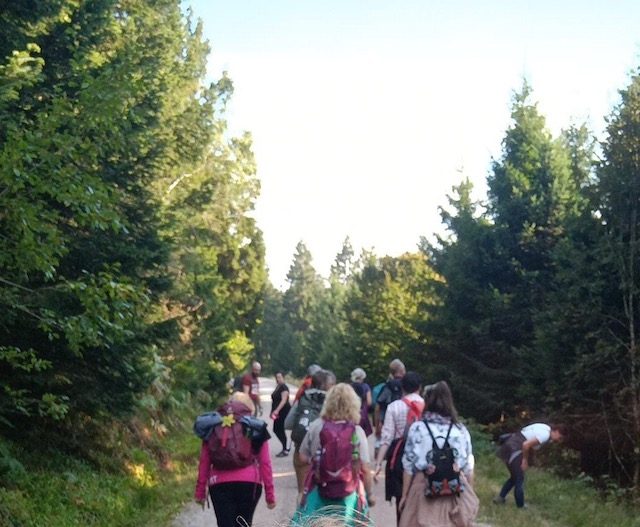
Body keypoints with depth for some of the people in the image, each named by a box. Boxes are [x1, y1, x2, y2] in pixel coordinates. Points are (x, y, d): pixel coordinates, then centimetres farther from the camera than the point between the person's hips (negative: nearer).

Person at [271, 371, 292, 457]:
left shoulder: (284, 387, -13)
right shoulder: (277, 387, 15)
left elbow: (283, 400, -21)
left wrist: (277, 410, -29)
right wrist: (273, 411, 19)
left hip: (283, 411, -9)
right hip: (278, 412, 9)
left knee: (280, 430, -6)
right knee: (276, 430, 10)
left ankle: (285, 450, 2)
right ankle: (285, 447, 20)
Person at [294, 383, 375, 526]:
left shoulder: (316, 426, -6)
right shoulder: (357, 431, -11)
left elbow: (303, 458, 4)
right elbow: (365, 469, -9)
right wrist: (369, 494, 5)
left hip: (319, 491, 1)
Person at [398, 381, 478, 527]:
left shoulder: (418, 428, -4)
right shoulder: (461, 430, 2)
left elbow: (409, 465, -2)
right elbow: (468, 467, 7)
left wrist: (404, 494, 8)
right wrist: (468, 495, 20)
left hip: (425, 489, -2)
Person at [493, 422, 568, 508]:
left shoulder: (545, 428, 12)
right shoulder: (545, 435, -18)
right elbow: (526, 445, -25)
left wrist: (525, 459, 13)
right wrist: (525, 460, -11)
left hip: (511, 445, 10)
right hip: (514, 450, -10)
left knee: (515, 477, 23)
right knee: (519, 479, 5)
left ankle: (500, 497, 32)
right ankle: (521, 506, 17)